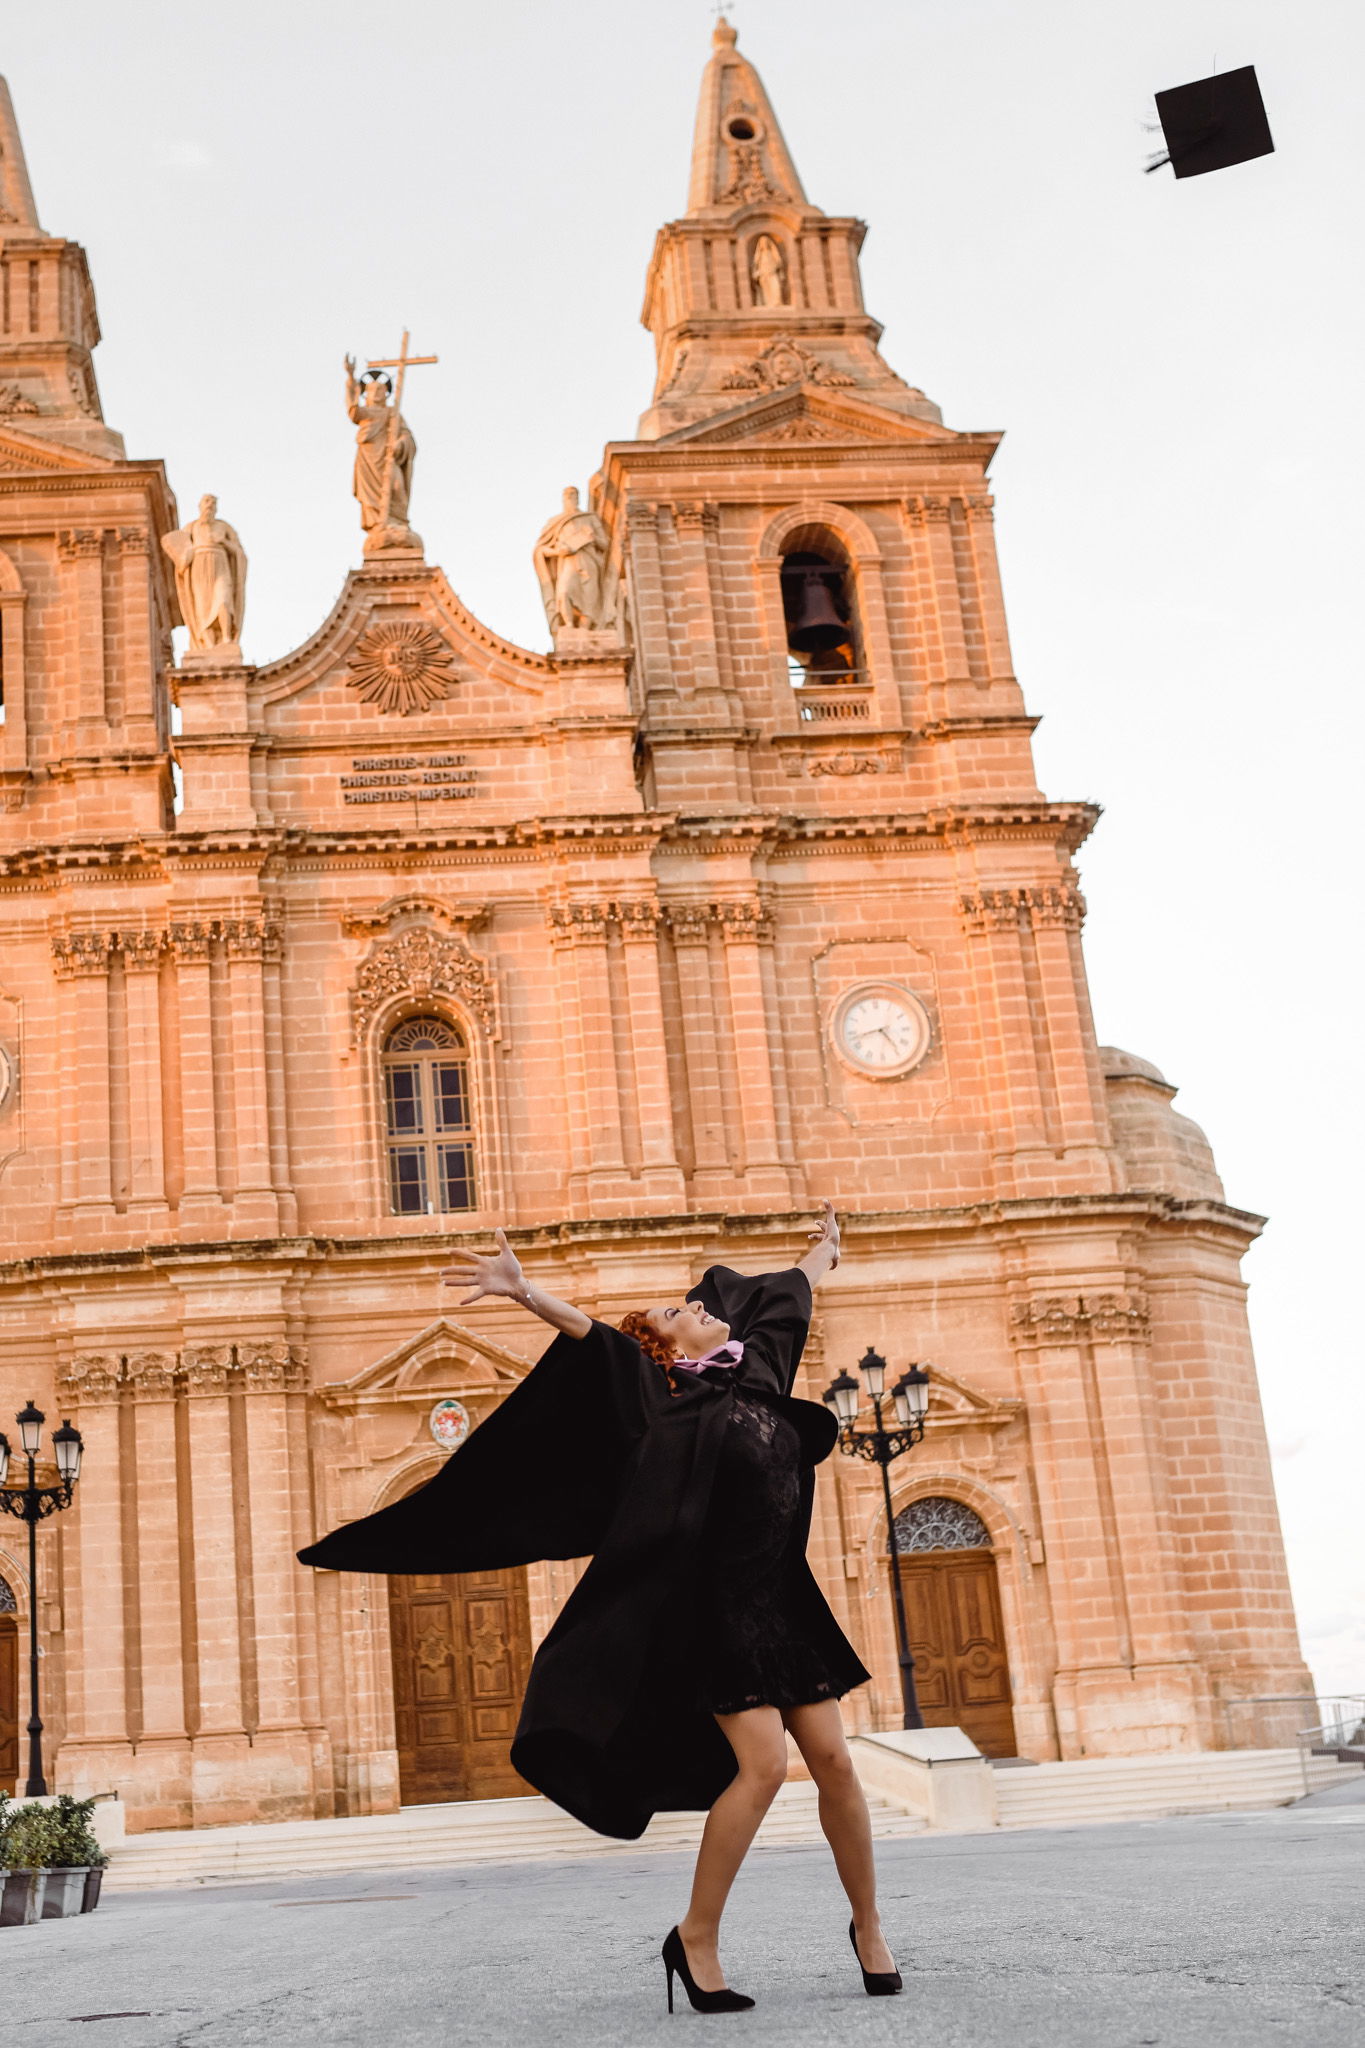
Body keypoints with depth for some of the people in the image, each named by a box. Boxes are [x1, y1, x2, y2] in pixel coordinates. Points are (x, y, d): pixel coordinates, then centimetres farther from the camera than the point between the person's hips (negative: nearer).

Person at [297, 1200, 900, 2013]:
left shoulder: (754, 1366, 13)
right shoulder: (660, 1390, -3)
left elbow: (791, 1294, 29)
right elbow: (590, 1333, -16)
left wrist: (826, 1245, 46)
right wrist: (523, 1291, -30)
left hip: (783, 1602, 6)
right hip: (717, 1608, -6)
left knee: (833, 1759, 4)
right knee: (762, 1762, -14)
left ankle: (869, 1928, 21)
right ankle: (696, 1940, 1)